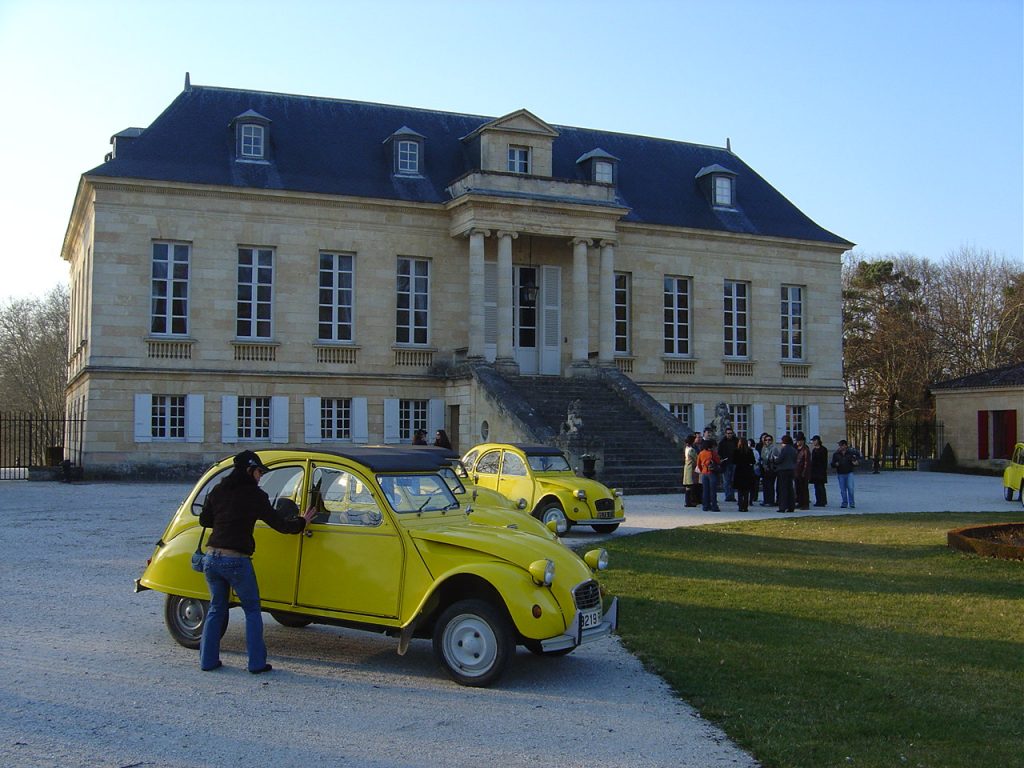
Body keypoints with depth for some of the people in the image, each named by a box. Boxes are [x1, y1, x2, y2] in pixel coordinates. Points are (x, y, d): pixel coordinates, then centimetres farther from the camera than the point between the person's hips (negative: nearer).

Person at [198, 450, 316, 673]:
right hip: (236, 560, -5)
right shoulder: (254, 495, -6)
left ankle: (208, 660, 21)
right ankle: (256, 663, 8)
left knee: (216, 608, 19)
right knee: (252, 610, 9)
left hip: (211, 558, 6)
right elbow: (280, 524, -2)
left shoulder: (218, 490, 10)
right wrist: (302, 521, 14)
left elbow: (204, 520, 20)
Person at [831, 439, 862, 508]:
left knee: (850, 488, -9)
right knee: (843, 490, 4)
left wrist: (856, 462, -11)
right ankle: (844, 503, 15)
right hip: (840, 474, 1)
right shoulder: (836, 454, 4)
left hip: (849, 473, -1)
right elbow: (832, 464, 5)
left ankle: (851, 503, 1)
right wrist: (835, 464, -17)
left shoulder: (851, 453, 3)